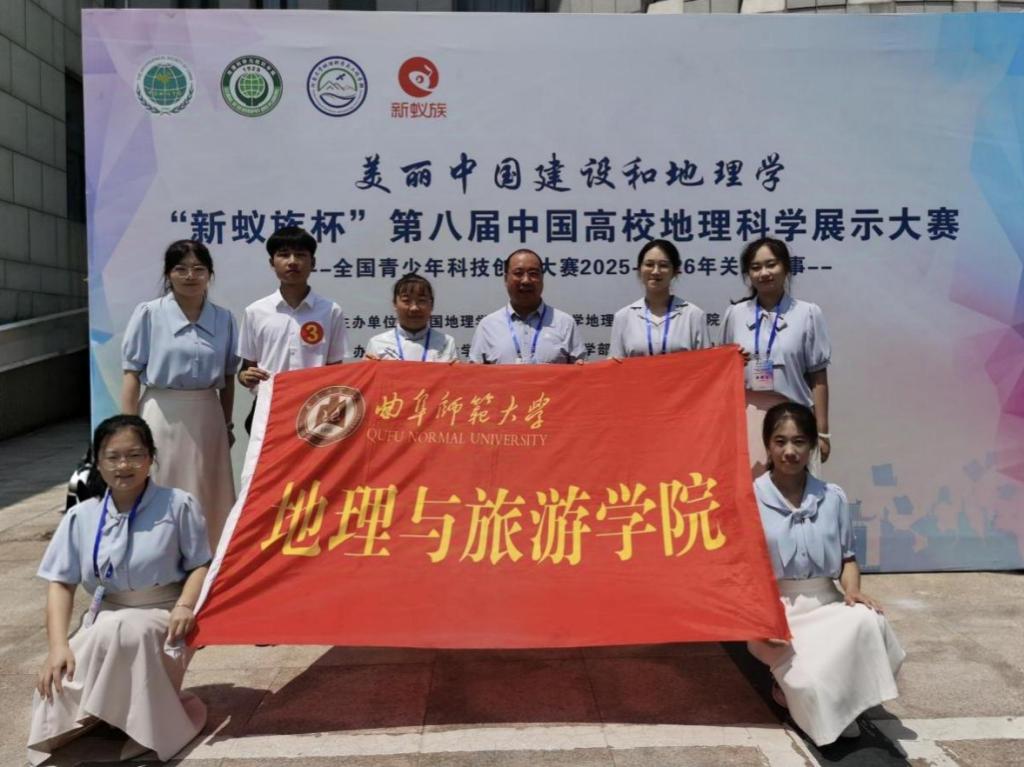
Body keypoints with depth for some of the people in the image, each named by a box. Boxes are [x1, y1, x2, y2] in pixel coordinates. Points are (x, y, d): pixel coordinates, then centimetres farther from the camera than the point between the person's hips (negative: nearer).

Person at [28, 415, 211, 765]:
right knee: (56, 691, -22)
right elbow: (61, 583, 4)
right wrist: (58, 645, -9)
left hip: (160, 620, -3)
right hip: (103, 624, 4)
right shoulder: (81, 517, 3)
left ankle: (152, 719, -15)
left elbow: (201, 564, -2)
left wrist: (185, 605, -21)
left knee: (118, 632, -37)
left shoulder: (178, 505, -6)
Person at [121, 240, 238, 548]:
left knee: (209, 498, 8)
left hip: (207, 417, 3)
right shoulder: (148, 314, -2)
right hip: (163, 416, -2)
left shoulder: (223, 319, 5)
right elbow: (132, 375, -3)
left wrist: (227, 425, 13)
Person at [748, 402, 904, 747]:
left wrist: (852, 590, -10)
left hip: (826, 604, 4)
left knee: (868, 621, -31)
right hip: (774, 611, -4)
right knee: (811, 683, -30)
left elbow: (847, 558, 11)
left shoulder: (833, 498, 6)